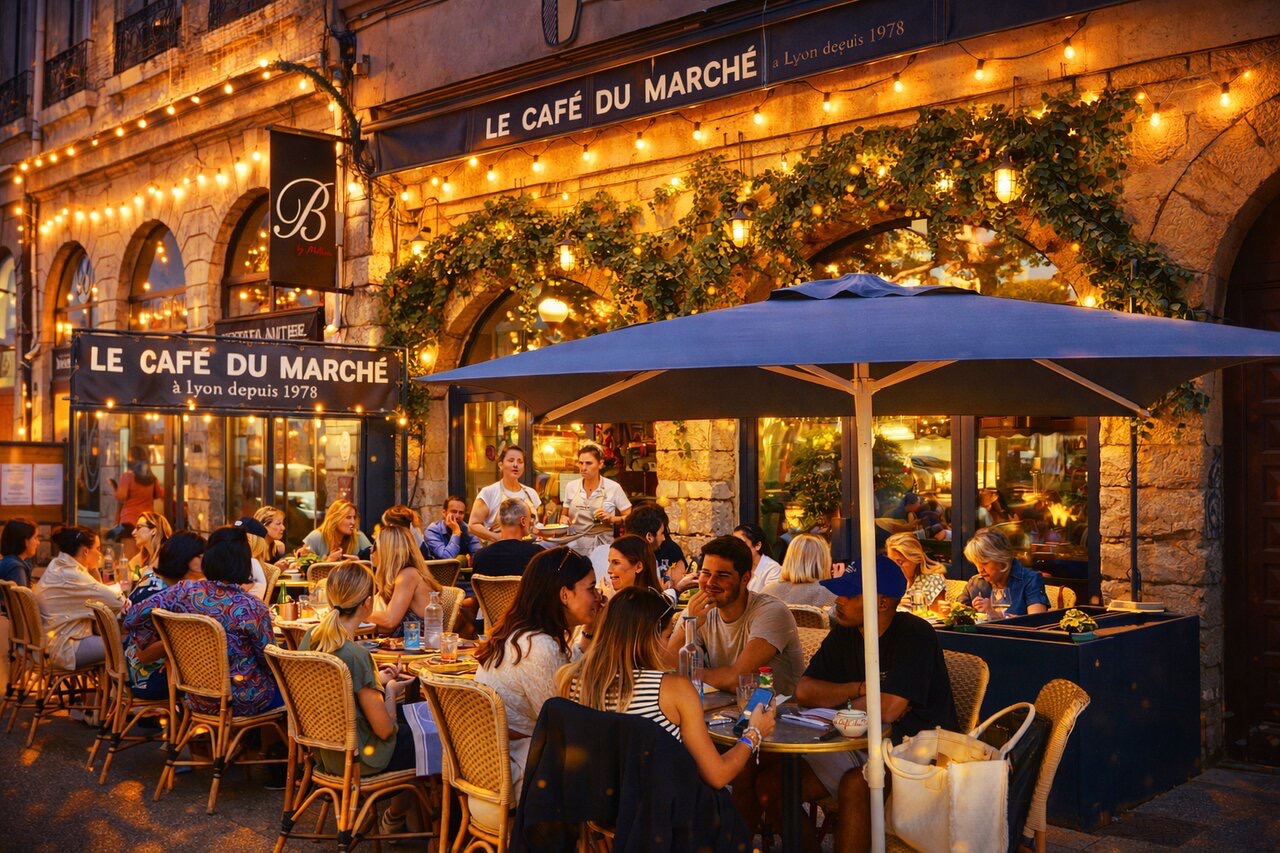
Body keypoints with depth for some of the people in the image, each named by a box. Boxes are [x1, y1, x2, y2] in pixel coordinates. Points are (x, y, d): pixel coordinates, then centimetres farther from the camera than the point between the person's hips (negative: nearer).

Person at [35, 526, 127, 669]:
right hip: (66, 648, -10)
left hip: (56, 640, 10)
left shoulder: (58, 567, 8)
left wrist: (92, 568, 5)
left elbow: (97, 592, 17)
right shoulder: (70, 576, -22)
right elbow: (118, 601, -19)